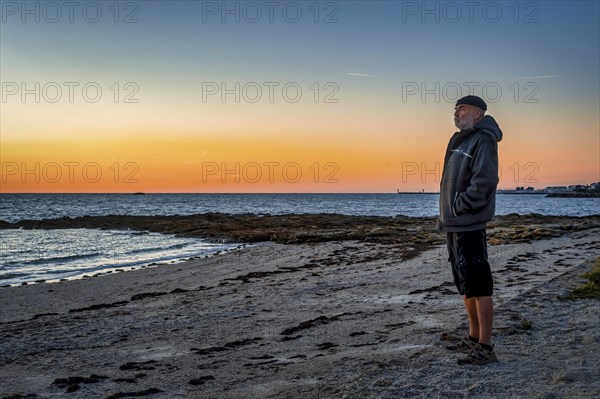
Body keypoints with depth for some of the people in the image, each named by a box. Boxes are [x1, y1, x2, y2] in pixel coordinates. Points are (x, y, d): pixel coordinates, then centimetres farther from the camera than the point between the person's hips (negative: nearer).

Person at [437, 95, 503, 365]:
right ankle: (474, 338, 26)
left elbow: (484, 180, -21)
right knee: (465, 286, 16)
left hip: (470, 226, -10)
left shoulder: (482, 140, -10)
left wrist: (460, 207, -16)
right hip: (454, 225, 10)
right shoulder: (461, 140, 19)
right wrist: (447, 217, 15)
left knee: (478, 286, -7)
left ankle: (485, 348, -3)